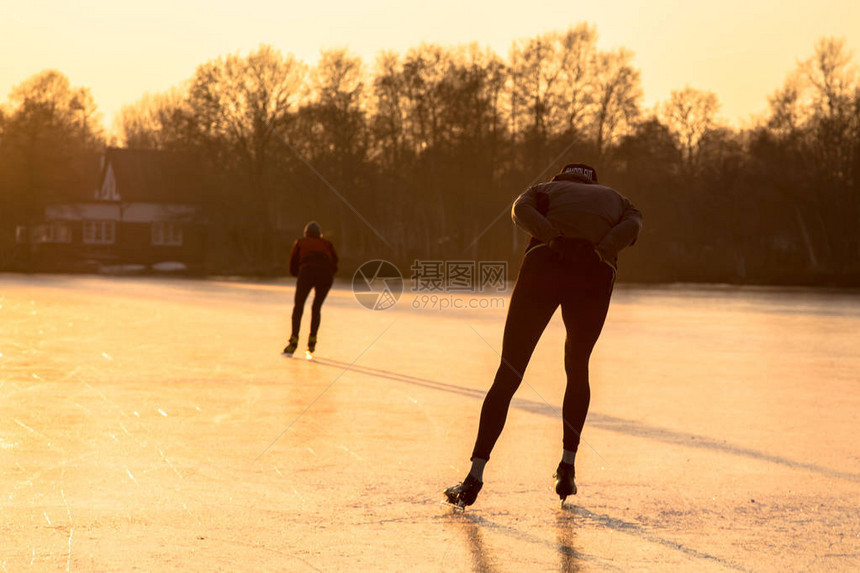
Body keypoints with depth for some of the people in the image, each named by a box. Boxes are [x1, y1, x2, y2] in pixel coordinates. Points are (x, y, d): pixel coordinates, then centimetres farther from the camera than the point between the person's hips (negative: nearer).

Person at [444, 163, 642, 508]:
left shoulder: (547, 189, 31)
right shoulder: (615, 198, 35)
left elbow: (521, 209, 6)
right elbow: (633, 223, 11)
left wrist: (553, 235, -7)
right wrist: (603, 249, -4)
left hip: (546, 263, -1)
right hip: (596, 275, 1)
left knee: (508, 376, 5)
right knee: (577, 369, 25)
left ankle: (475, 477, -3)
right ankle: (567, 467, 19)